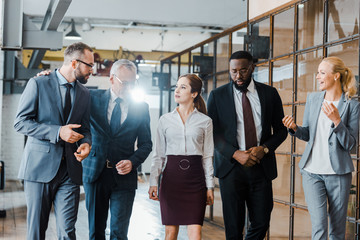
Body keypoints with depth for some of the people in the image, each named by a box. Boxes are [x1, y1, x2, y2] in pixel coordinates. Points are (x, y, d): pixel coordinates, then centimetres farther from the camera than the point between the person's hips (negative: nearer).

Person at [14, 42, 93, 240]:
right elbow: (20, 122, -6)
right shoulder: (38, 84, -2)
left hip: (69, 171, 4)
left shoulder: (84, 94, 14)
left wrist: (86, 143, -6)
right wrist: (57, 132, -17)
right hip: (40, 166, -3)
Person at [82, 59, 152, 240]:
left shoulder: (141, 107, 5)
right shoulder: (93, 98, 2)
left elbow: (146, 143, 7)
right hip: (94, 173, 1)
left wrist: (132, 162, -11)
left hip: (123, 176, 0)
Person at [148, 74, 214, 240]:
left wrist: (210, 187, 2)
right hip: (171, 176, 1)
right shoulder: (165, 120, 8)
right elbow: (158, 155, 10)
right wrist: (153, 182, 3)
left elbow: (208, 156, 6)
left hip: (195, 178, -1)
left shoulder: (205, 121, 5)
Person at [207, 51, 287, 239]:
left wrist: (264, 148, -9)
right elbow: (212, 133, 0)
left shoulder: (270, 94, 7)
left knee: (261, 223, 2)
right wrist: (235, 154, -14)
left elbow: (281, 130, 10)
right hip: (231, 167, -1)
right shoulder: (217, 96, 4)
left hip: (261, 167, 2)